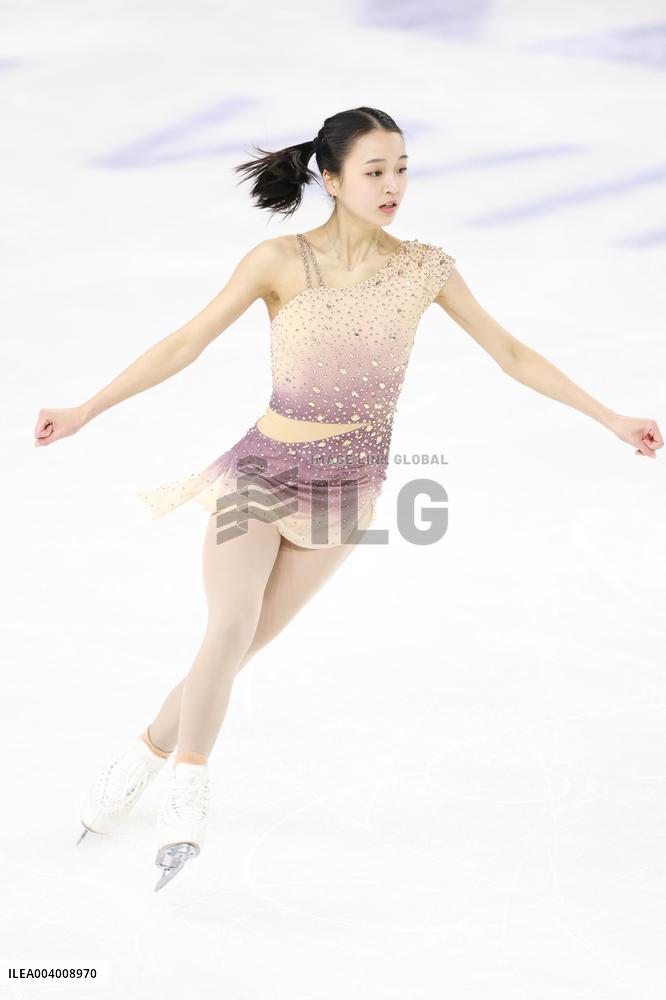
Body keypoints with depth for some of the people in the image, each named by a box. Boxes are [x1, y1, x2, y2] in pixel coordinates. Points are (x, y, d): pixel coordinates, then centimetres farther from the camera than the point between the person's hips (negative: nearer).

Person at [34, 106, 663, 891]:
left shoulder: (425, 267, -5)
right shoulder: (280, 260, -12)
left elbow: (511, 353, 4)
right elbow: (185, 344, -9)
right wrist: (86, 411, -14)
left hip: (344, 495, 2)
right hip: (260, 474, -2)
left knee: (239, 647, 6)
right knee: (230, 628, -24)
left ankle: (144, 756, 28)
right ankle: (188, 793, -14)